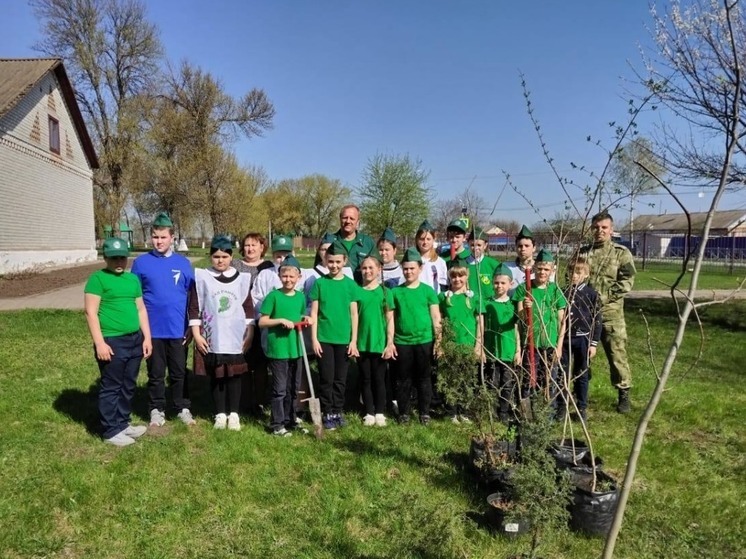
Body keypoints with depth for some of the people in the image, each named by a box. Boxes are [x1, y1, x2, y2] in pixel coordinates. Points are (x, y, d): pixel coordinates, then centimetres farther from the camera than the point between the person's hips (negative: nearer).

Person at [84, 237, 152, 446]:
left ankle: (123, 423, 29)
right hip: (112, 342, -6)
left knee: (128, 386, 15)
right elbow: (91, 312, -11)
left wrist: (147, 337, 10)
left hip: (135, 340, 7)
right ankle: (111, 431, 13)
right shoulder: (98, 278, -6)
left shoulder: (133, 278, 13)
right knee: (111, 387, 3)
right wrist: (100, 343, -16)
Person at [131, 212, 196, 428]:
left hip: (178, 329, 1)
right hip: (152, 330, 0)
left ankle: (183, 408, 25)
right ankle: (156, 409, 25)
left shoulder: (183, 263, 1)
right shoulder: (141, 262, -2)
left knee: (179, 372, 12)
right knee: (156, 373, 12)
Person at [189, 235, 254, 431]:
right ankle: (220, 414, 19)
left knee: (234, 376, 6)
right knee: (216, 377, 7)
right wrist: (197, 334, -5)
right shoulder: (202, 277, -1)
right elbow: (194, 307, -1)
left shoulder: (242, 278, 3)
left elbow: (248, 307, 6)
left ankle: (233, 414, 17)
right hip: (212, 338, 0)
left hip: (236, 338, 1)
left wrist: (249, 334, 2)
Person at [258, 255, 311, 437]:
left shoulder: (301, 297, 8)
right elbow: (262, 322, -8)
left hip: (295, 348, 6)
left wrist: (305, 319, 1)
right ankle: (277, 424, 11)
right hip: (277, 349, -5)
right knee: (279, 389, 0)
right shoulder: (273, 296, -8)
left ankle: (290, 420, 28)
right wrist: (281, 320, -20)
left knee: (293, 388, 14)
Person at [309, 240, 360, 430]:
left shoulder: (350, 284, 3)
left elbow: (354, 314, 3)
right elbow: (314, 313, 0)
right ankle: (327, 413, 15)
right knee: (326, 378, 3)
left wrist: (354, 340, -1)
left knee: (340, 379, 9)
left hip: (344, 339, 1)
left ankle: (338, 411, 22)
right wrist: (314, 338, -6)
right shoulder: (319, 283, 0)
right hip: (324, 339, -1)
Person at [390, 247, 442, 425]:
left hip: (424, 341, -1)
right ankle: (403, 412, 20)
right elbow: (391, 319, 4)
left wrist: (438, 340, -4)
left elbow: (436, 317, 1)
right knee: (403, 379, 9)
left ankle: (425, 412, 21)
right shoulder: (396, 292, 3)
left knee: (424, 378, 9)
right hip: (402, 342, 1)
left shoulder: (428, 291, 1)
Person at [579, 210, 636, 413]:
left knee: (617, 353, -1)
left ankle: (624, 394, 12)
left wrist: (604, 296, -15)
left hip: (610, 311, -3)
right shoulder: (582, 252, 9)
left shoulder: (621, 253, 0)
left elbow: (627, 281, -8)